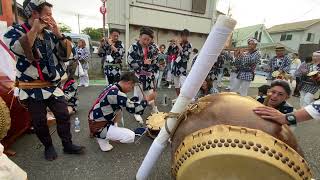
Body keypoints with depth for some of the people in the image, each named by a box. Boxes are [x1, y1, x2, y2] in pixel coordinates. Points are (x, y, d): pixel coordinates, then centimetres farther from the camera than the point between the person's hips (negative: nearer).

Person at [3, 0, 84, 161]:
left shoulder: (50, 35, 8)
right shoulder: (15, 31, -4)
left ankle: (67, 144, 20)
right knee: (39, 122, 9)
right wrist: (35, 28, -16)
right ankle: (48, 146, 30)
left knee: (63, 116, 5)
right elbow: (20, 49, -25)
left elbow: (66, 54, 1)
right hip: (32, 89, -3)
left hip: (53, 86, 3)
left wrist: (58, 34, -9)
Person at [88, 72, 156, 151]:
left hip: (95, 121, 9)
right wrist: (148, 99, -10)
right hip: (98, 127, -9)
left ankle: (113, 131, 17)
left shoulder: (112, 87, 1)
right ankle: (102, 138, 4)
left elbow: (127, 103, 14)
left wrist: (143, 100, 10)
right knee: (130, 136, -13)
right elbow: (133, 109, -20)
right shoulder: (117, 94, -27)